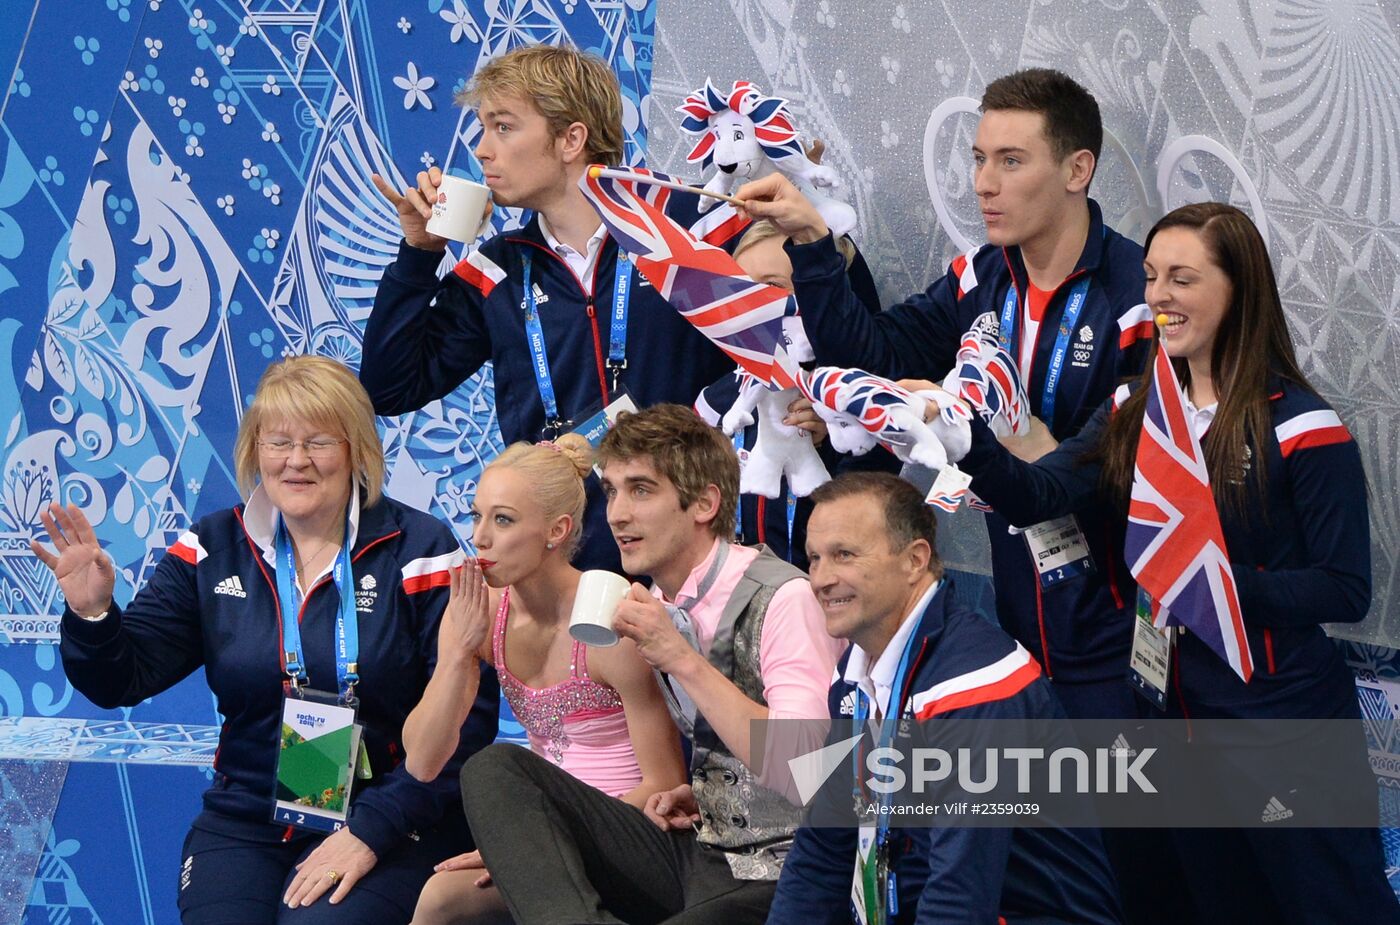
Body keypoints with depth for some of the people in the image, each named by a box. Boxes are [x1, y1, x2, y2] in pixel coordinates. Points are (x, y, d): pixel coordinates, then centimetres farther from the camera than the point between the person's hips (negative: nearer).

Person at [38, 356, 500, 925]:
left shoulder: (417, 550, -4)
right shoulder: (214, 551, 7)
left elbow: (466, 716, -10)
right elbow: (120, 680, 4)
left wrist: (370, 832, -17)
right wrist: (90, 614, -18)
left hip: (388, 827, -3)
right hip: (241, 824, 3)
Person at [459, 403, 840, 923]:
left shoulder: (782, 599, -13)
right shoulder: (658, 606, 11)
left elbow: (804, 770, -23)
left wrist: (682, 660, -22)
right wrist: (698, 795, 4)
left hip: (774, 875, -9)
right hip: (697, 848, 9)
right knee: (494, 770, -8)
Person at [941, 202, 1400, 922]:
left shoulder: (1301, 427, -13)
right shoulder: (1135, 410, 6)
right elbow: (1035, 496, -6)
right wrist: (963, 434, -24)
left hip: (1284, 718, -6)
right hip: (1178, 706, 6)